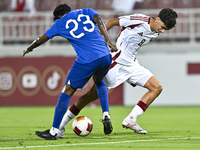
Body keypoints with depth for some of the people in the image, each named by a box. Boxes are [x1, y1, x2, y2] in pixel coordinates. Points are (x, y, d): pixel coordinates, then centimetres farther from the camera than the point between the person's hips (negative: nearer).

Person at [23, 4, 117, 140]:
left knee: (68, 90, 6)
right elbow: (99, 21, -1)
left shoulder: (60, 23, 15)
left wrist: (29, 49, 41)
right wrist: (108, 41, -9)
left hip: (86, 61, -4)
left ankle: (54, 131, 5)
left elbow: (41, 40, 22)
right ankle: (106, 116, 19)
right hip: (105, 57, 4)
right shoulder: (87, 12, 20)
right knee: (99, 81, 34)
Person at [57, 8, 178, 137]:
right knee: (93, 95, -6)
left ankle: (131, 120, -7)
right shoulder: (140, 20, -20)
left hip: (132, 64, 8)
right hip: (117, 64, -8)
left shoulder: (155, 33, 3)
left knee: (157, 88, -3)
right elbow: (112, 22, -9)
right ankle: (62, 124, 5)